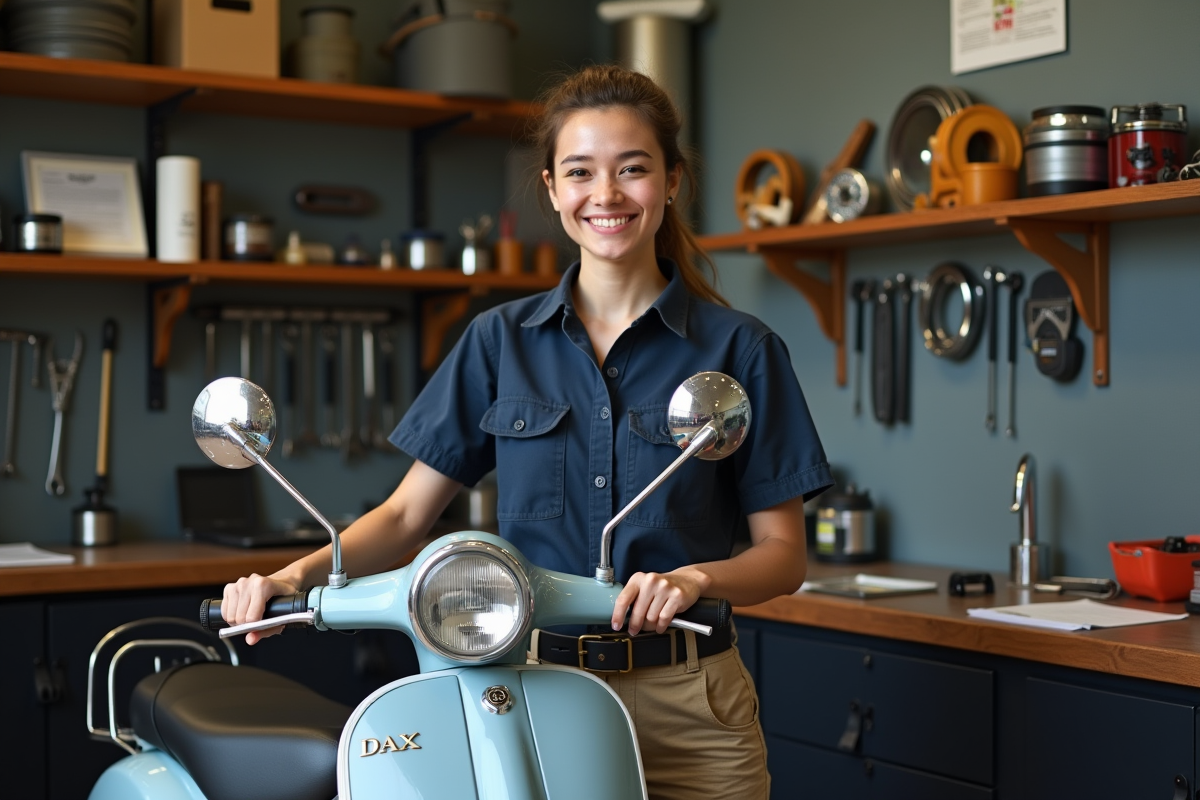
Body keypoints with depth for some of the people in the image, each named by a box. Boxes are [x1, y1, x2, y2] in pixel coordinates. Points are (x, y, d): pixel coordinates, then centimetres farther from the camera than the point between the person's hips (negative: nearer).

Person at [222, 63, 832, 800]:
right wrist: (300, 575, -14)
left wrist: (696, 579, -22)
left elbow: (783, 555, -2)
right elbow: (408, 512, 4)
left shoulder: (740, 349, -2)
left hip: (685, 709, -1)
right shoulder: (500, 340, 6)